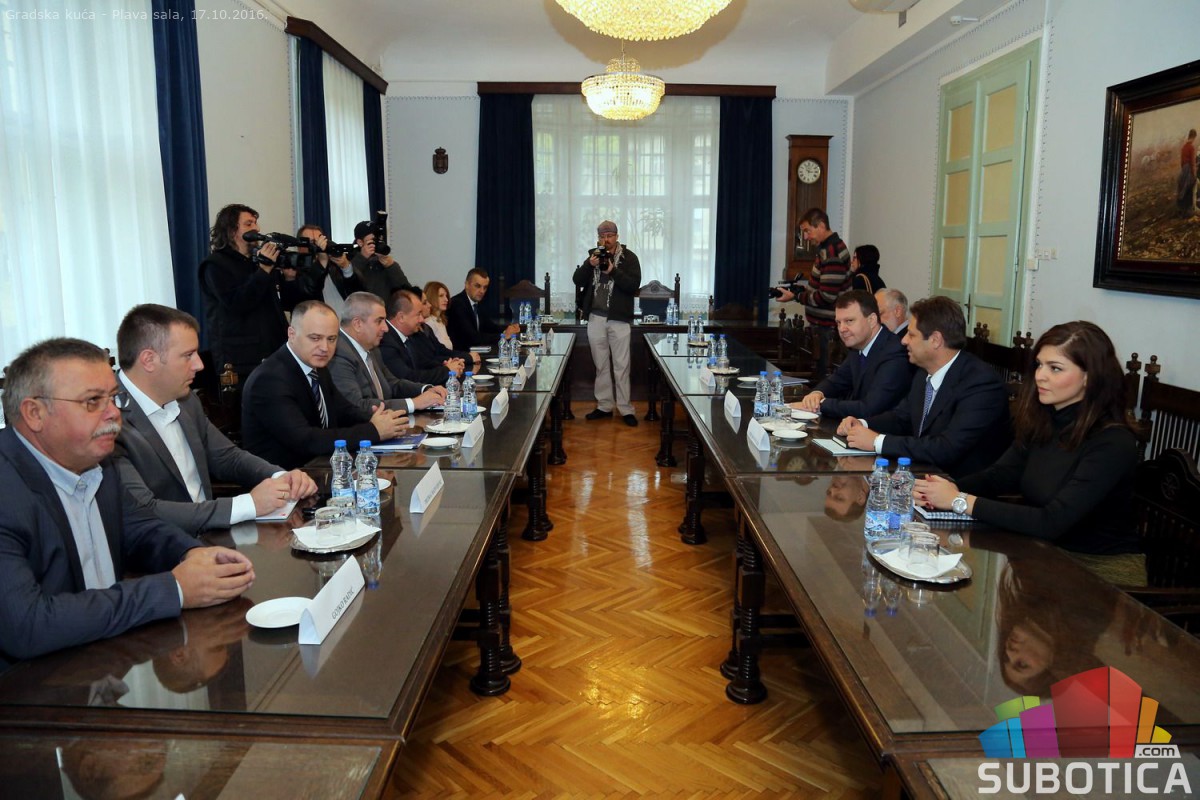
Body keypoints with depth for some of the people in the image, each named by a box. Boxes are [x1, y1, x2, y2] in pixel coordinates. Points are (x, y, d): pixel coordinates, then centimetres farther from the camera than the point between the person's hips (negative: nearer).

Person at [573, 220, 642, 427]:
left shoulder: (629, 257, -1)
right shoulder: (594, 255, 11)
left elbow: (634, 285, -13)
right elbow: (577, 281, 3)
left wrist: (613, 271, -22)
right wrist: (590, 265, -14)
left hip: (618, 319, -4)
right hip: (595, 318, 4)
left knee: (621, 366, -1)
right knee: (601, 365, 10)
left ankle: (625, 409, 5)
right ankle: (604, 406, 19)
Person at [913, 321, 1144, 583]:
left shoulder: (1113, 444, -21)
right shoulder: (1041, 422, 0)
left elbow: (1052, 522, -27)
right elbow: (1000, 474, 5)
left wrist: (960, 501, -26)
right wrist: (949, 488, -17)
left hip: (1103, 566, -6)